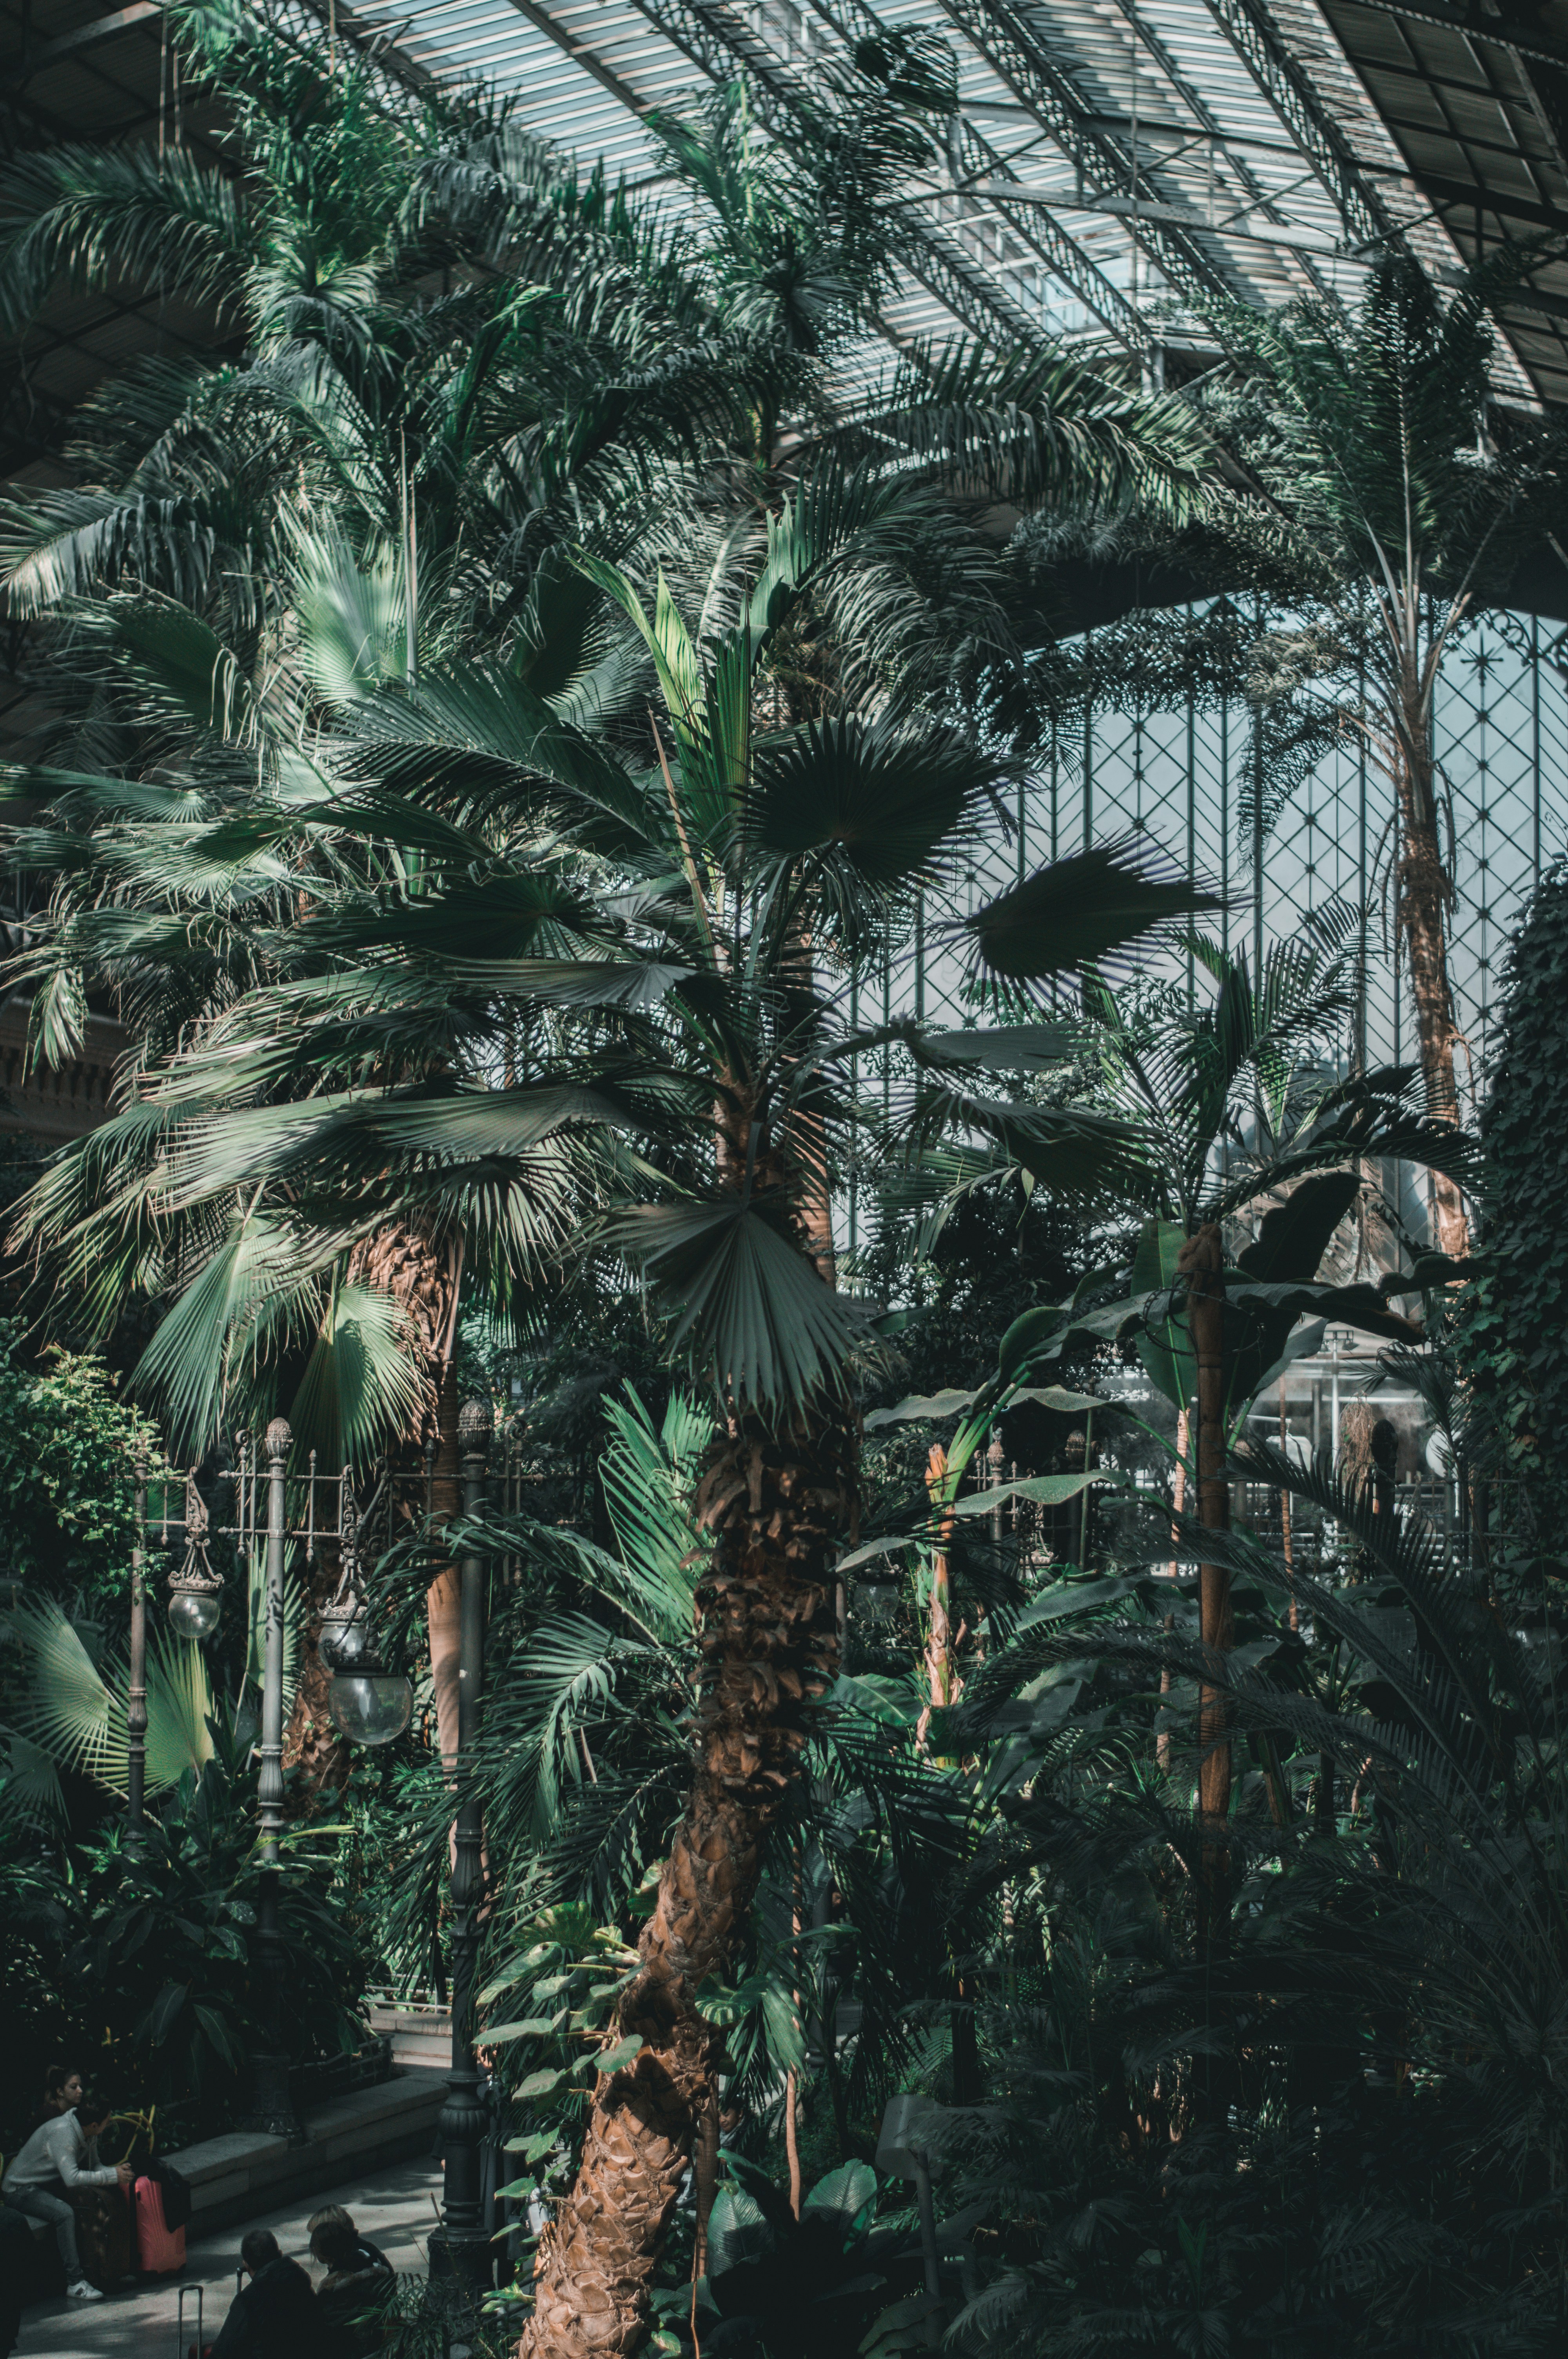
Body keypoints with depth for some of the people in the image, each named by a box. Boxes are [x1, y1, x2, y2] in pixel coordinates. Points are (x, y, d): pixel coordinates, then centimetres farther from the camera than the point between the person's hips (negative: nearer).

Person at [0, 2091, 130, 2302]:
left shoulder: (89, 2134, -2)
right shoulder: (62, 2133, -29)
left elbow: (94, 2165, 7)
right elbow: (72, 2178, -37)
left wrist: (116, 2172, -15)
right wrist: (113, 2176, -32)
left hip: (49, 2185, 9)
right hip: (21, 2189, -9)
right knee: (64, 2213, -34)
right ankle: (75, 2282, -30)